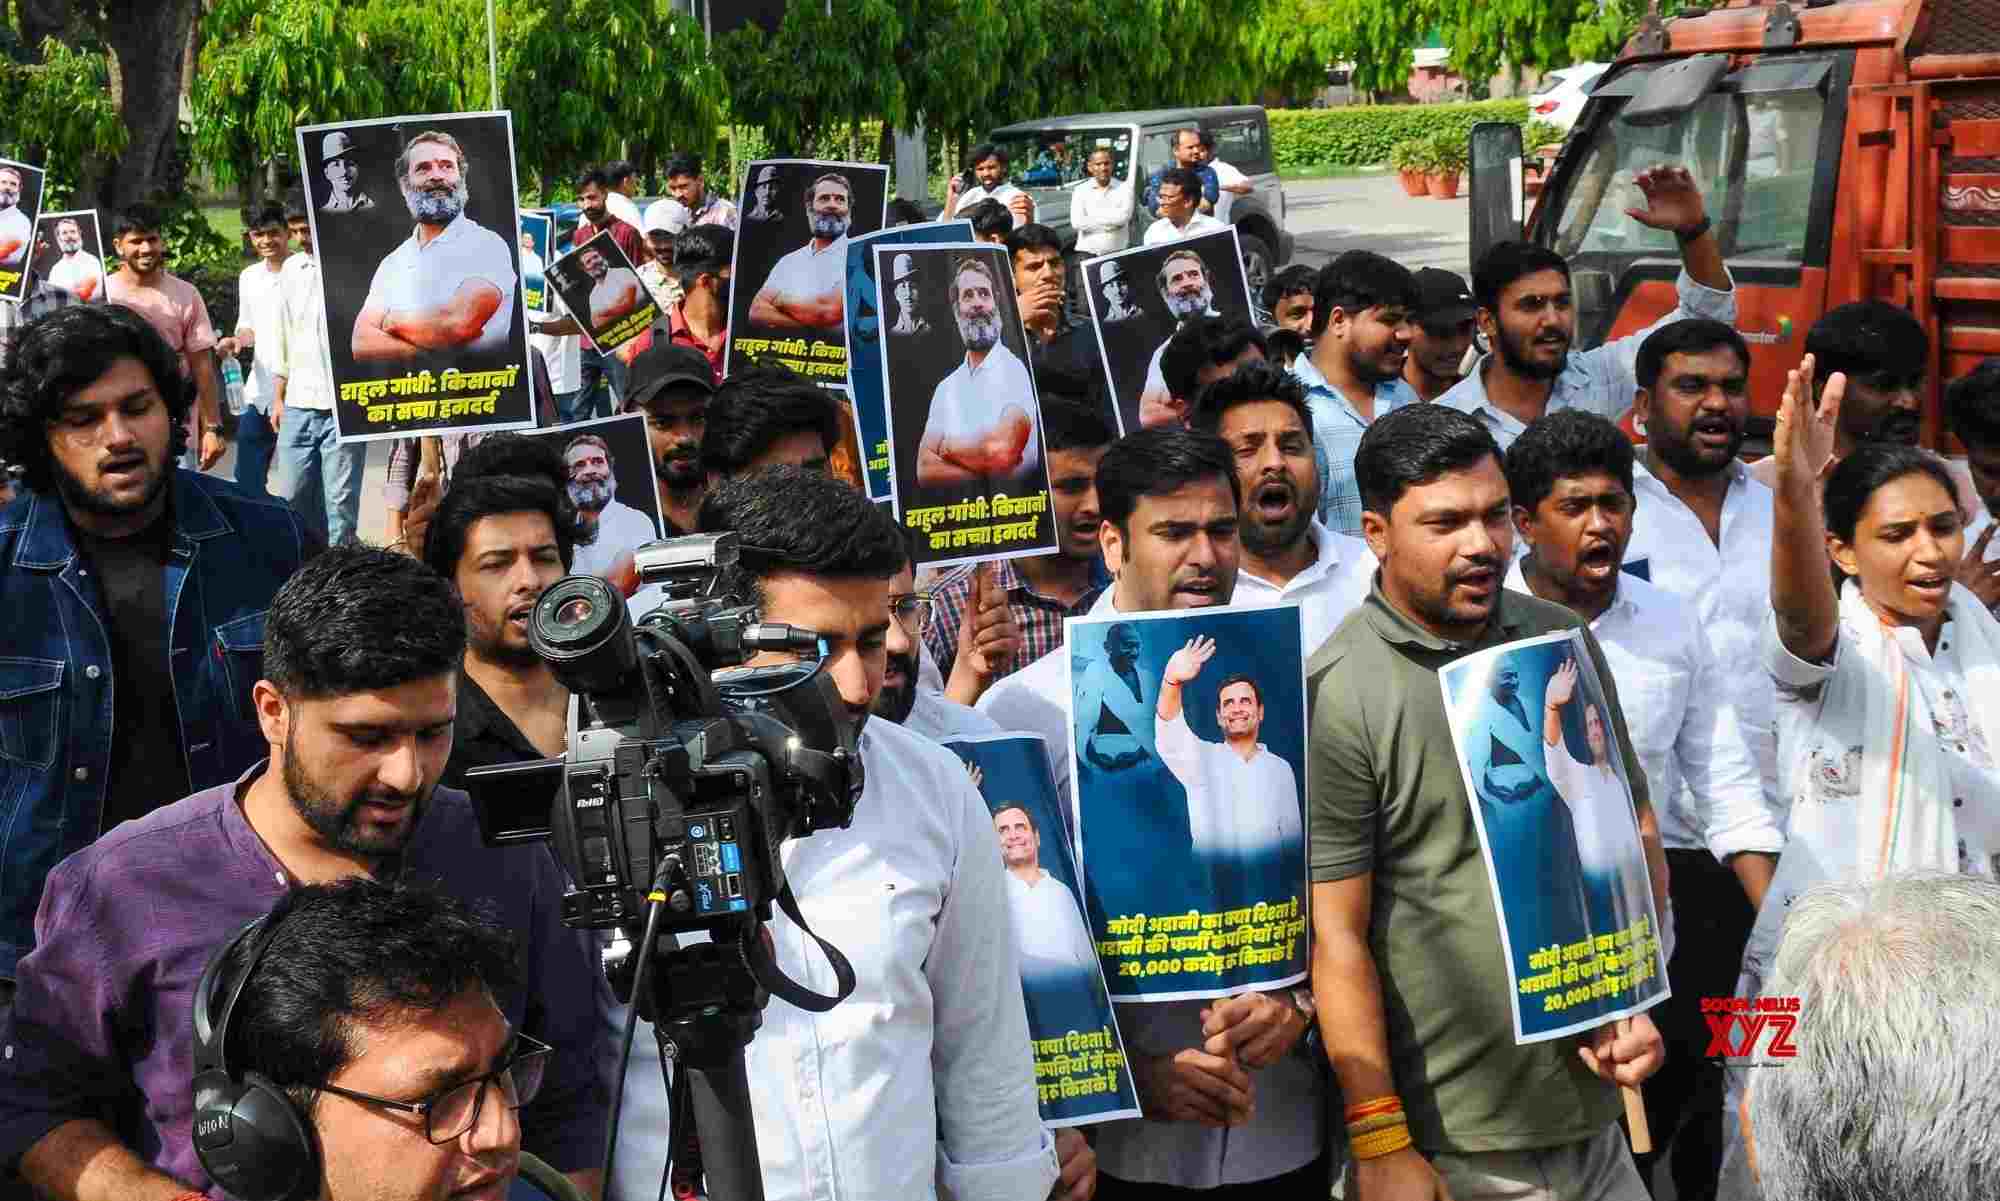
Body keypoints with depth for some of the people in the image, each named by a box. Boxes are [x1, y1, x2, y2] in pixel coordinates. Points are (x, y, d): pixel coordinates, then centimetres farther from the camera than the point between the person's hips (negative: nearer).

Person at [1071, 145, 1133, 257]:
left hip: (1117, 252, 0)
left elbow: (1123, 217, -11)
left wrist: (1095, 214, -5)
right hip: (1087, 253, 0)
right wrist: (1111, 223, -6)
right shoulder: (1081, 190, 7)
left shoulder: (1123, 189, 5)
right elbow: (1077, 223, -7)